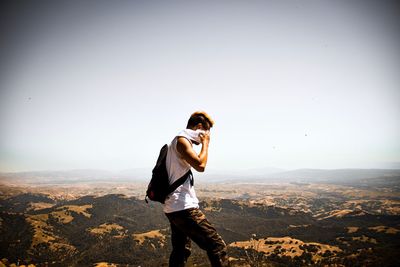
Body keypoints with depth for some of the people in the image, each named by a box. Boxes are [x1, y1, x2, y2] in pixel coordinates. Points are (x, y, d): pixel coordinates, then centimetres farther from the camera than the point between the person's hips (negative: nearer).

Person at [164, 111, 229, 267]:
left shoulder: (179, 142, 20)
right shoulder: (181, 140, -10)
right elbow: (200, 165, -21)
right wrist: (206, 143, -7)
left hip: (175, 208, 11)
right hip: (183, 207, -11)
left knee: (181, 252, 16)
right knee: (217, 245, -11)